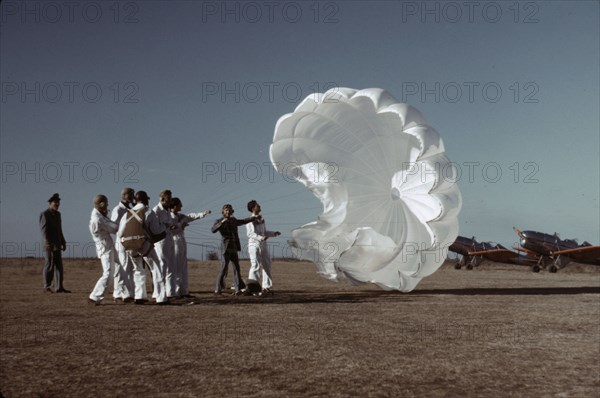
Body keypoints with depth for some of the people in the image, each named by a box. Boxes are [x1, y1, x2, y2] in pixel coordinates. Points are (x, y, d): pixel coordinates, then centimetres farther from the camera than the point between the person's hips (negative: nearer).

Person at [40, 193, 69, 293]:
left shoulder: (57, 214, 17)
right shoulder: (45, 214, -7)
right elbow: (44, 230, -15)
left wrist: (63, 242, 18)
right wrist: (47, 243, -25)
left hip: (57, 245, 8)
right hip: (50, 245, -8)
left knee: (59, 266, 5)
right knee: (49, 265, -5)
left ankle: (59, 287, 6)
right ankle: (47, 287, 3)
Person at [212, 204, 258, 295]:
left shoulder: (233, 220, 17)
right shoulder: (219, 221, -1)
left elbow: (242, 222, 35)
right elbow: (213, 230, -20)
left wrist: (253, 218, 30)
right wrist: (221, 222, -30)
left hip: (234, 248, 6)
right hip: (225, 248, -6)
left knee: (236, 268, 1)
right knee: (224, 268, -10)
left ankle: (237, 289, 3)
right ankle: (218, 289, 0)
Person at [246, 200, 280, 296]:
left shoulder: (262, 219, 15)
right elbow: (249, 233, -19)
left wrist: (274, 233, 12)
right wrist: (260, 237, -31)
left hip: (263, 245, 8)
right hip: (254, 245, -8)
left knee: (266, 266, 9)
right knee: (255, 265, -14)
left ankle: (266, 287, 17)